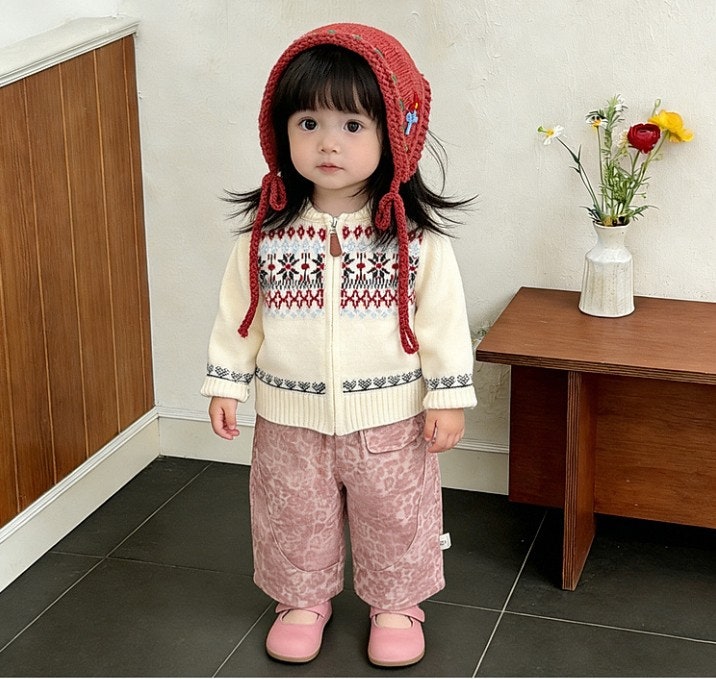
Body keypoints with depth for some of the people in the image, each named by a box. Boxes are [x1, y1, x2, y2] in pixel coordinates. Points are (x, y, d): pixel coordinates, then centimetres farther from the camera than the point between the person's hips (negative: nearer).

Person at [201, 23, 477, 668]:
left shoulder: (415, 235, -14)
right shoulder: (265, 232, -8)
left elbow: (443, 317, -8)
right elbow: (238, 312, 1)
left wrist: (448, 397, -7)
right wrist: (225, 384, 2)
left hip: (389, 417, -1)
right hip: (290, 417, 2)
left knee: (394, 517, 15)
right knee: (295, 517, 18)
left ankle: (395, 604, 38)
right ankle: (303, 598, 41)